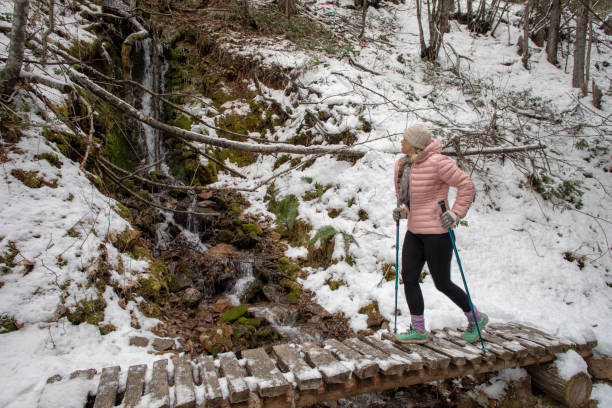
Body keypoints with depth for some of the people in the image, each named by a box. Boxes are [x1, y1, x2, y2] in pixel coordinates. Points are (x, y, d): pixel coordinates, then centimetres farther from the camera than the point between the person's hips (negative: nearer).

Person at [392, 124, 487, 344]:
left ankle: (476, 318, 28)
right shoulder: (404, 164, 8)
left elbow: (466, 185, -12)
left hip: (436, 231, -8)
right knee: (409, 277, 3)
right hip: (414, 231, 8)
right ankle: (418, 330, 15)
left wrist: (455, 213, -16)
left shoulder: (436, 162, -17)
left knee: (442, 283, 3)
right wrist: (402, 211, 5)